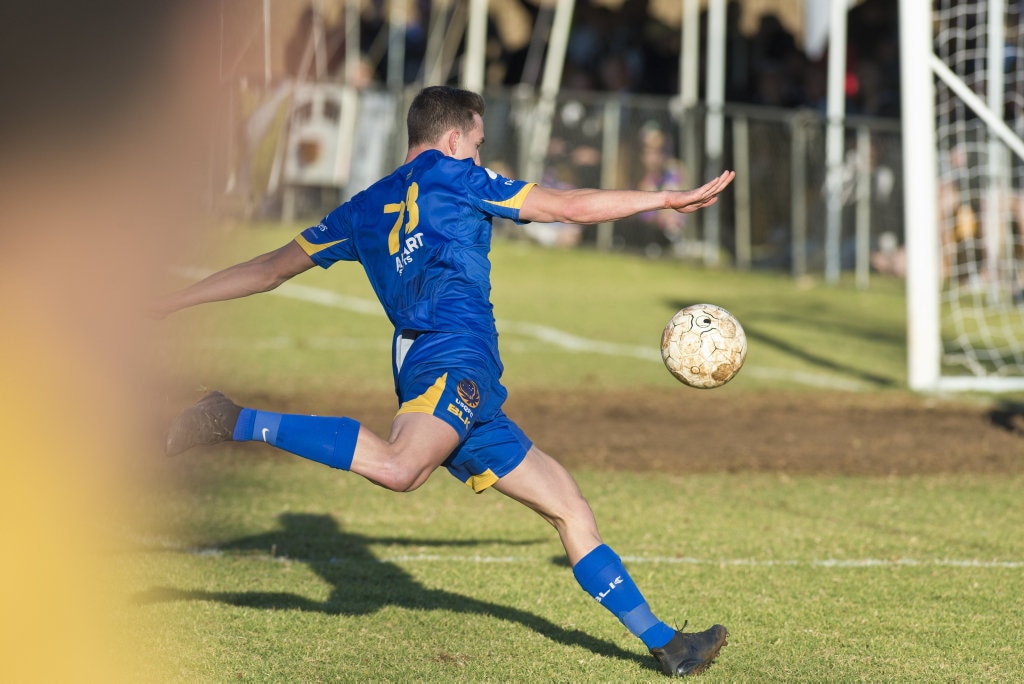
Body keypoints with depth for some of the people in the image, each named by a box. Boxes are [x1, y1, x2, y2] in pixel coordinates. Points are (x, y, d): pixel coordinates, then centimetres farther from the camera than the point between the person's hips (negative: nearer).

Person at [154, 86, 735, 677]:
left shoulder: (364, 210, 28)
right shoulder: (448, 174, 11)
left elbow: (271, 269, 28)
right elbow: (571, 207, 12)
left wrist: (168, 303, 38)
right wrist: (669, 198, 22)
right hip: (454, 350, -9)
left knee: (571, 509, 11)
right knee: (399, 468, -37)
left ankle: (665, 644, 11)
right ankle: (236, 423, -32)